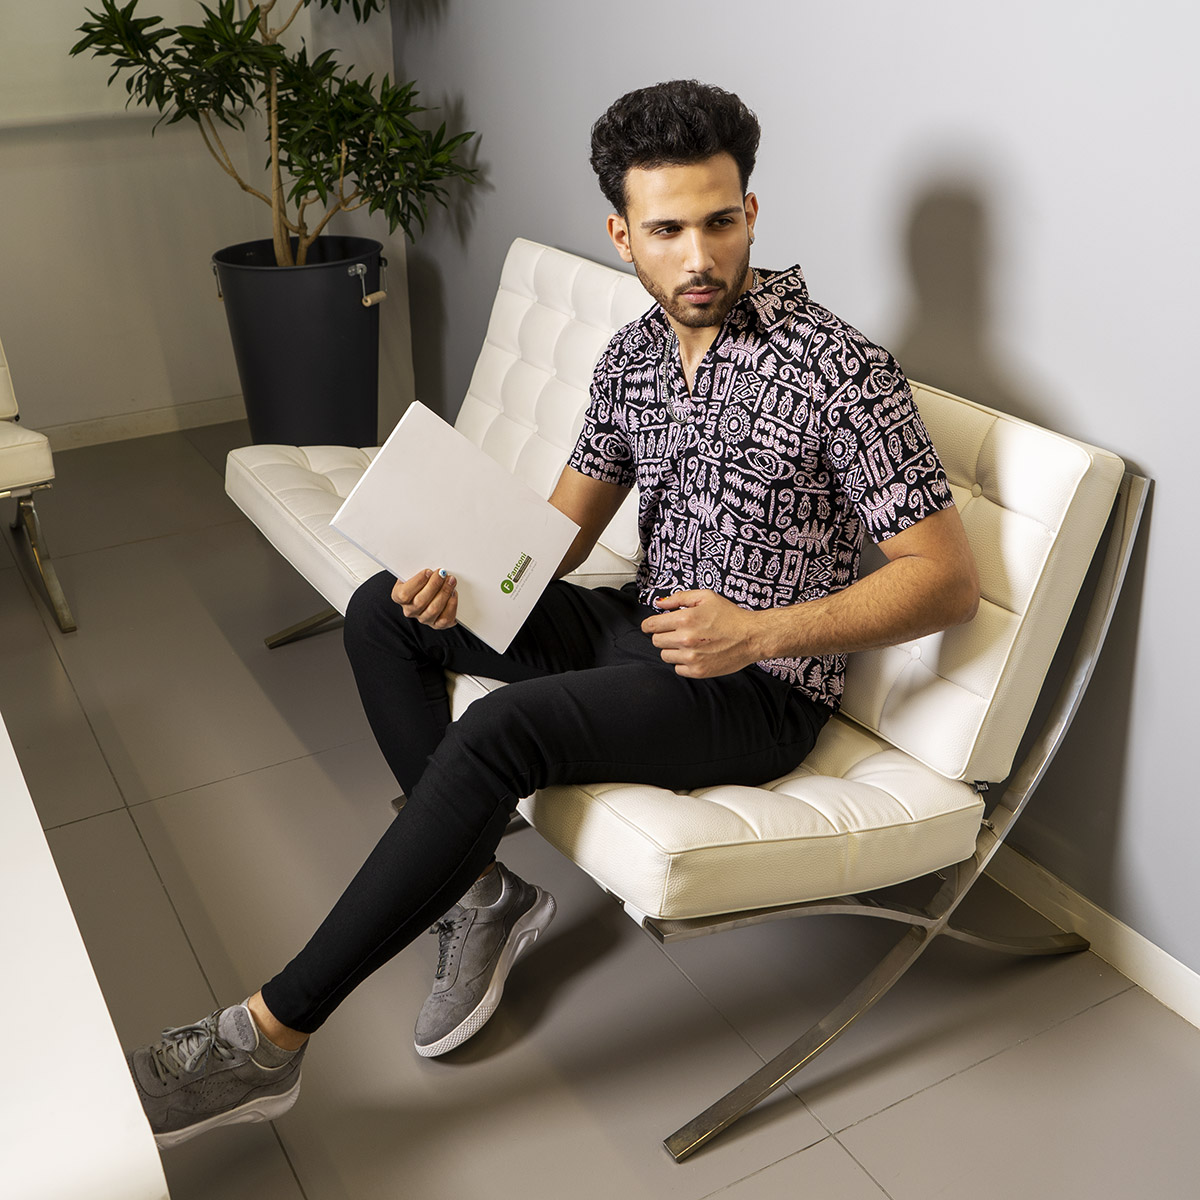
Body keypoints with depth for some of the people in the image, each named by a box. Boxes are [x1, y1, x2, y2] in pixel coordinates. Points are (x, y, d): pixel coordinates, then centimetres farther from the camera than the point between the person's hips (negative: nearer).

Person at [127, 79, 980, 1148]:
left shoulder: (838, 368, -18)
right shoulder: (635, 353, 4)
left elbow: (948, 579, -17)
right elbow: (561, 529, 10)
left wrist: (759, 634, -28)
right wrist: (466, 576, -12)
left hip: (759, 693, -8)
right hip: (641, 627, 8)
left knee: (502, 729, -31)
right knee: (386, 613, 2)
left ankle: (270, 1036, -18)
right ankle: (480, 894, 2)